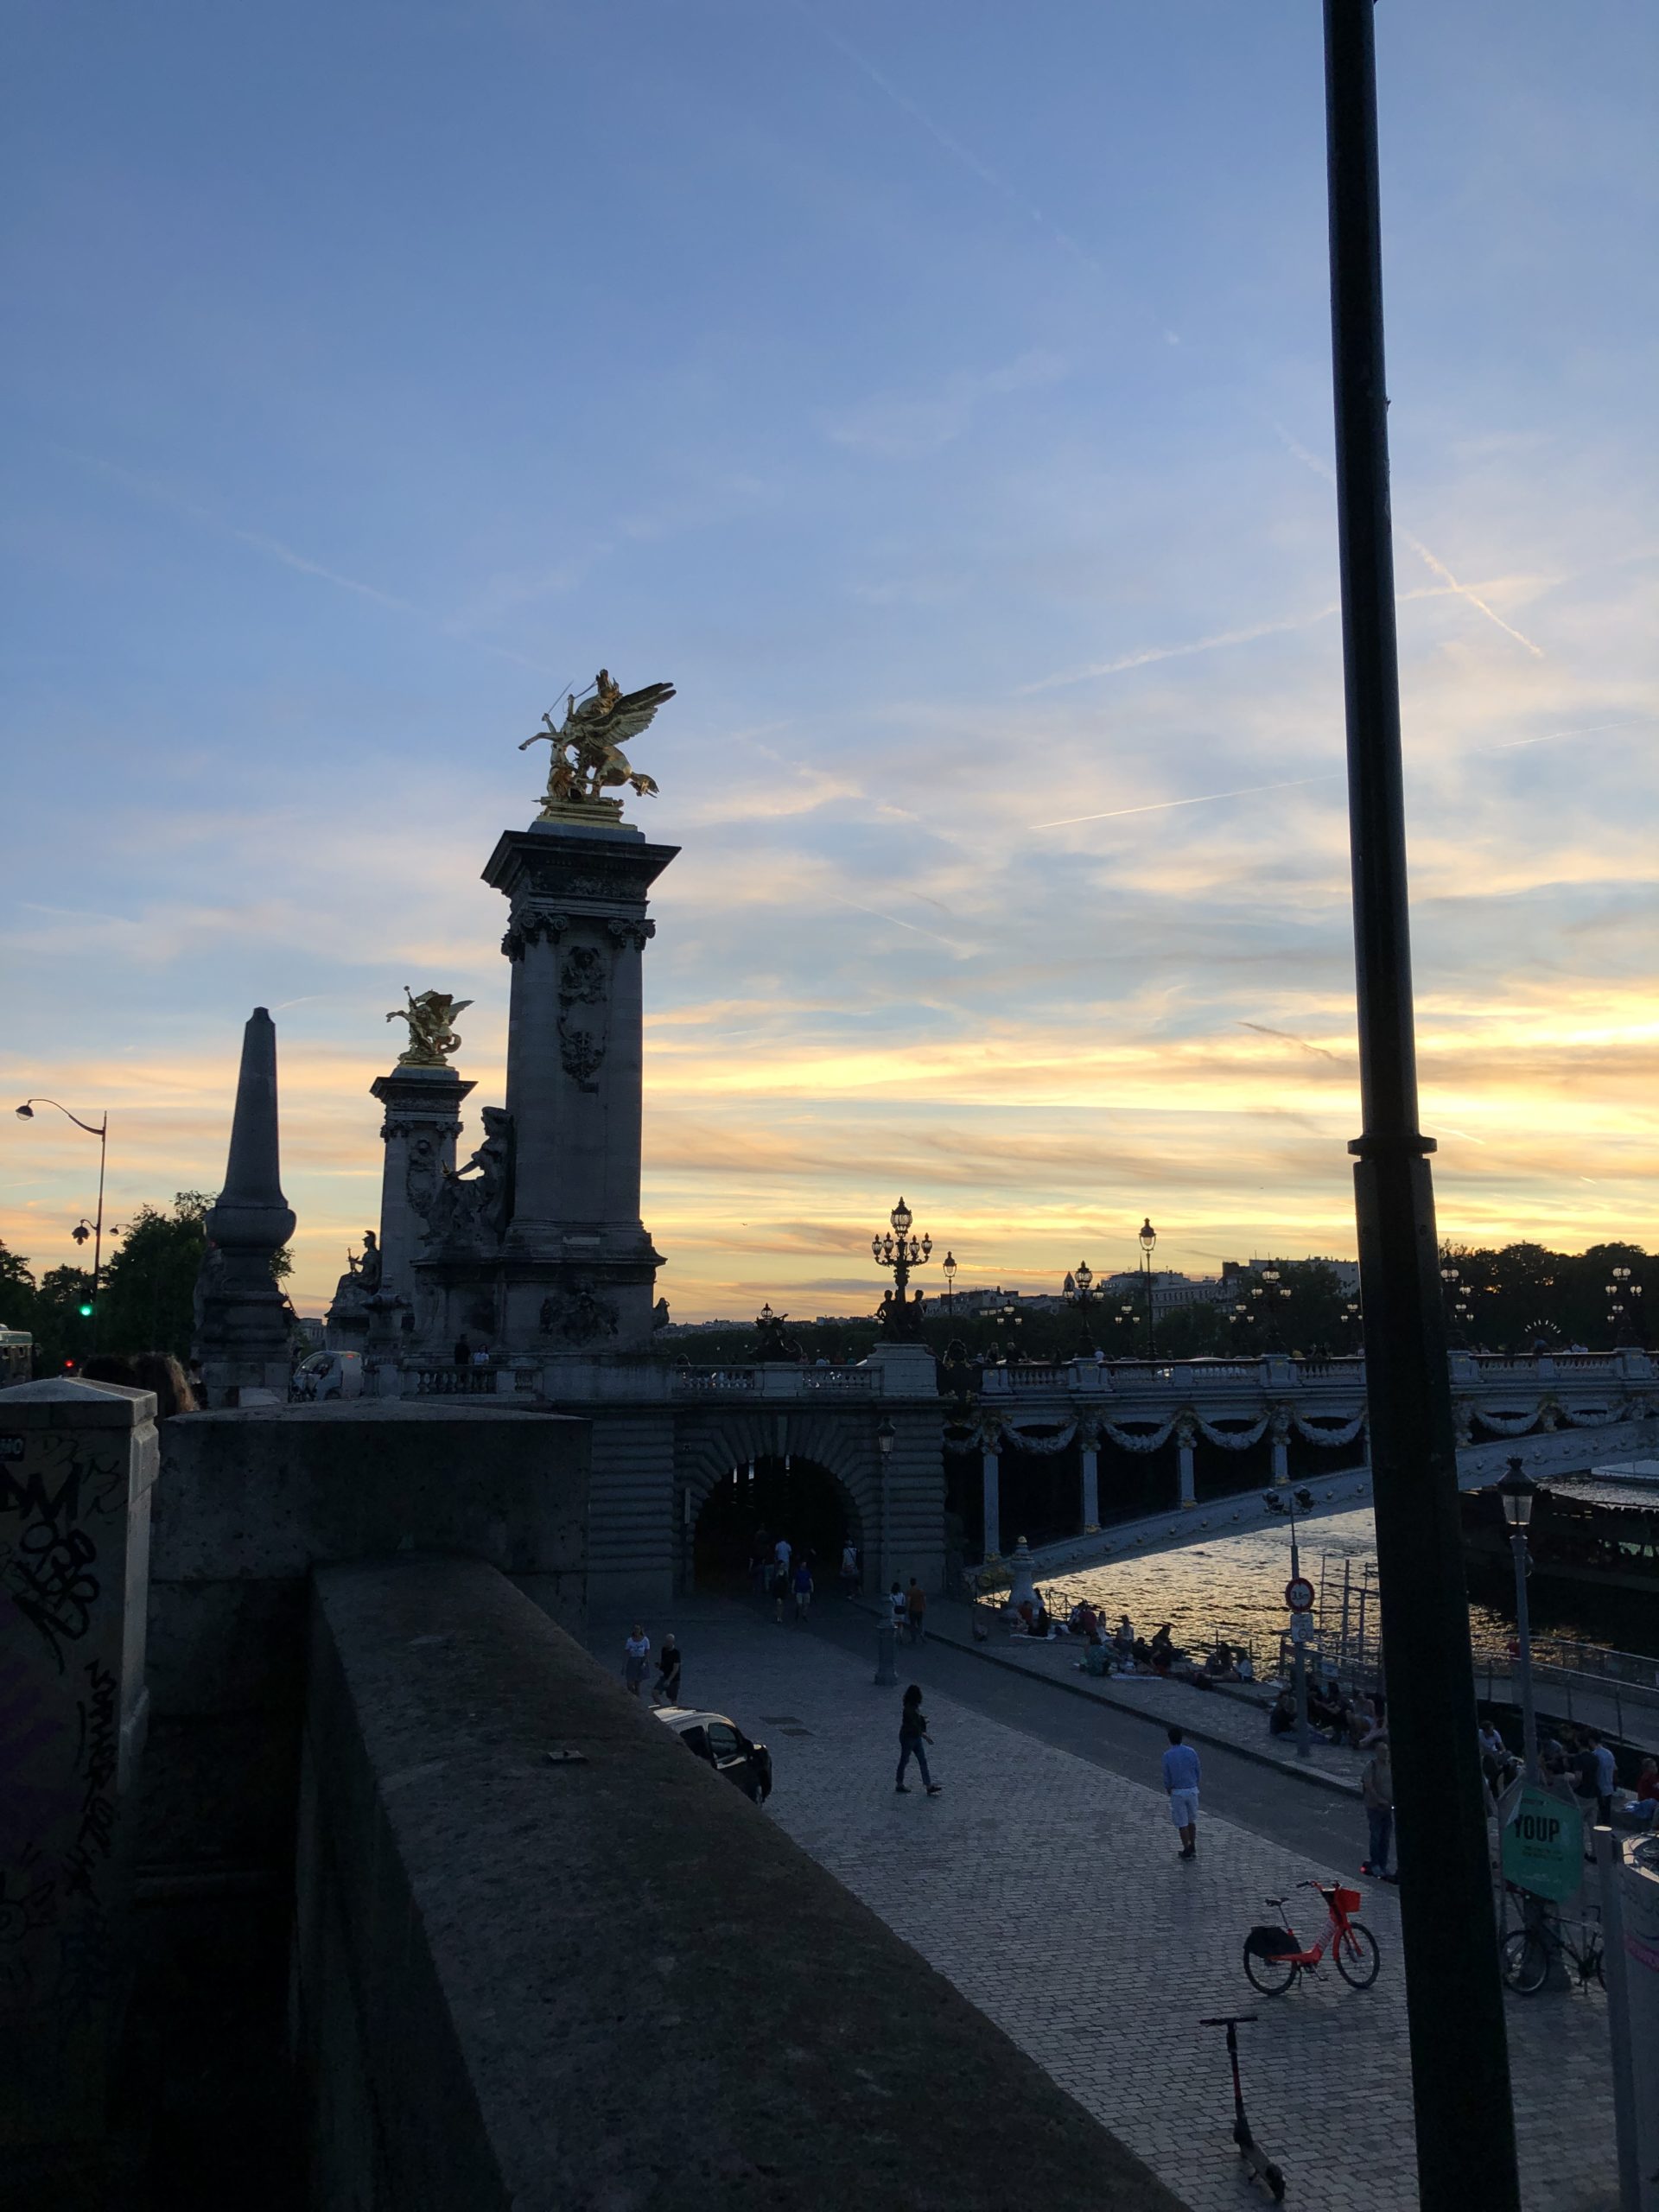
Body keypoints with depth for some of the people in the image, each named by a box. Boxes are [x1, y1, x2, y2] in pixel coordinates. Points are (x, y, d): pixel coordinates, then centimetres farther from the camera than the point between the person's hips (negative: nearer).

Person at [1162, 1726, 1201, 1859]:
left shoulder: (1167, 1756, -13)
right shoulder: (1191, 1752, -5)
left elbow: (1167, 1776, -8)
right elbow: (1197, 1771, 1)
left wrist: (1167, 1789, 12)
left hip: (1177, 1792, -3)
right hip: (1192, 1790, 3)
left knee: (1182, 1823, 7)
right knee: (1192, 1820, 19)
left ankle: (1187, 1851, 12)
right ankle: (1193, 1848, 26)